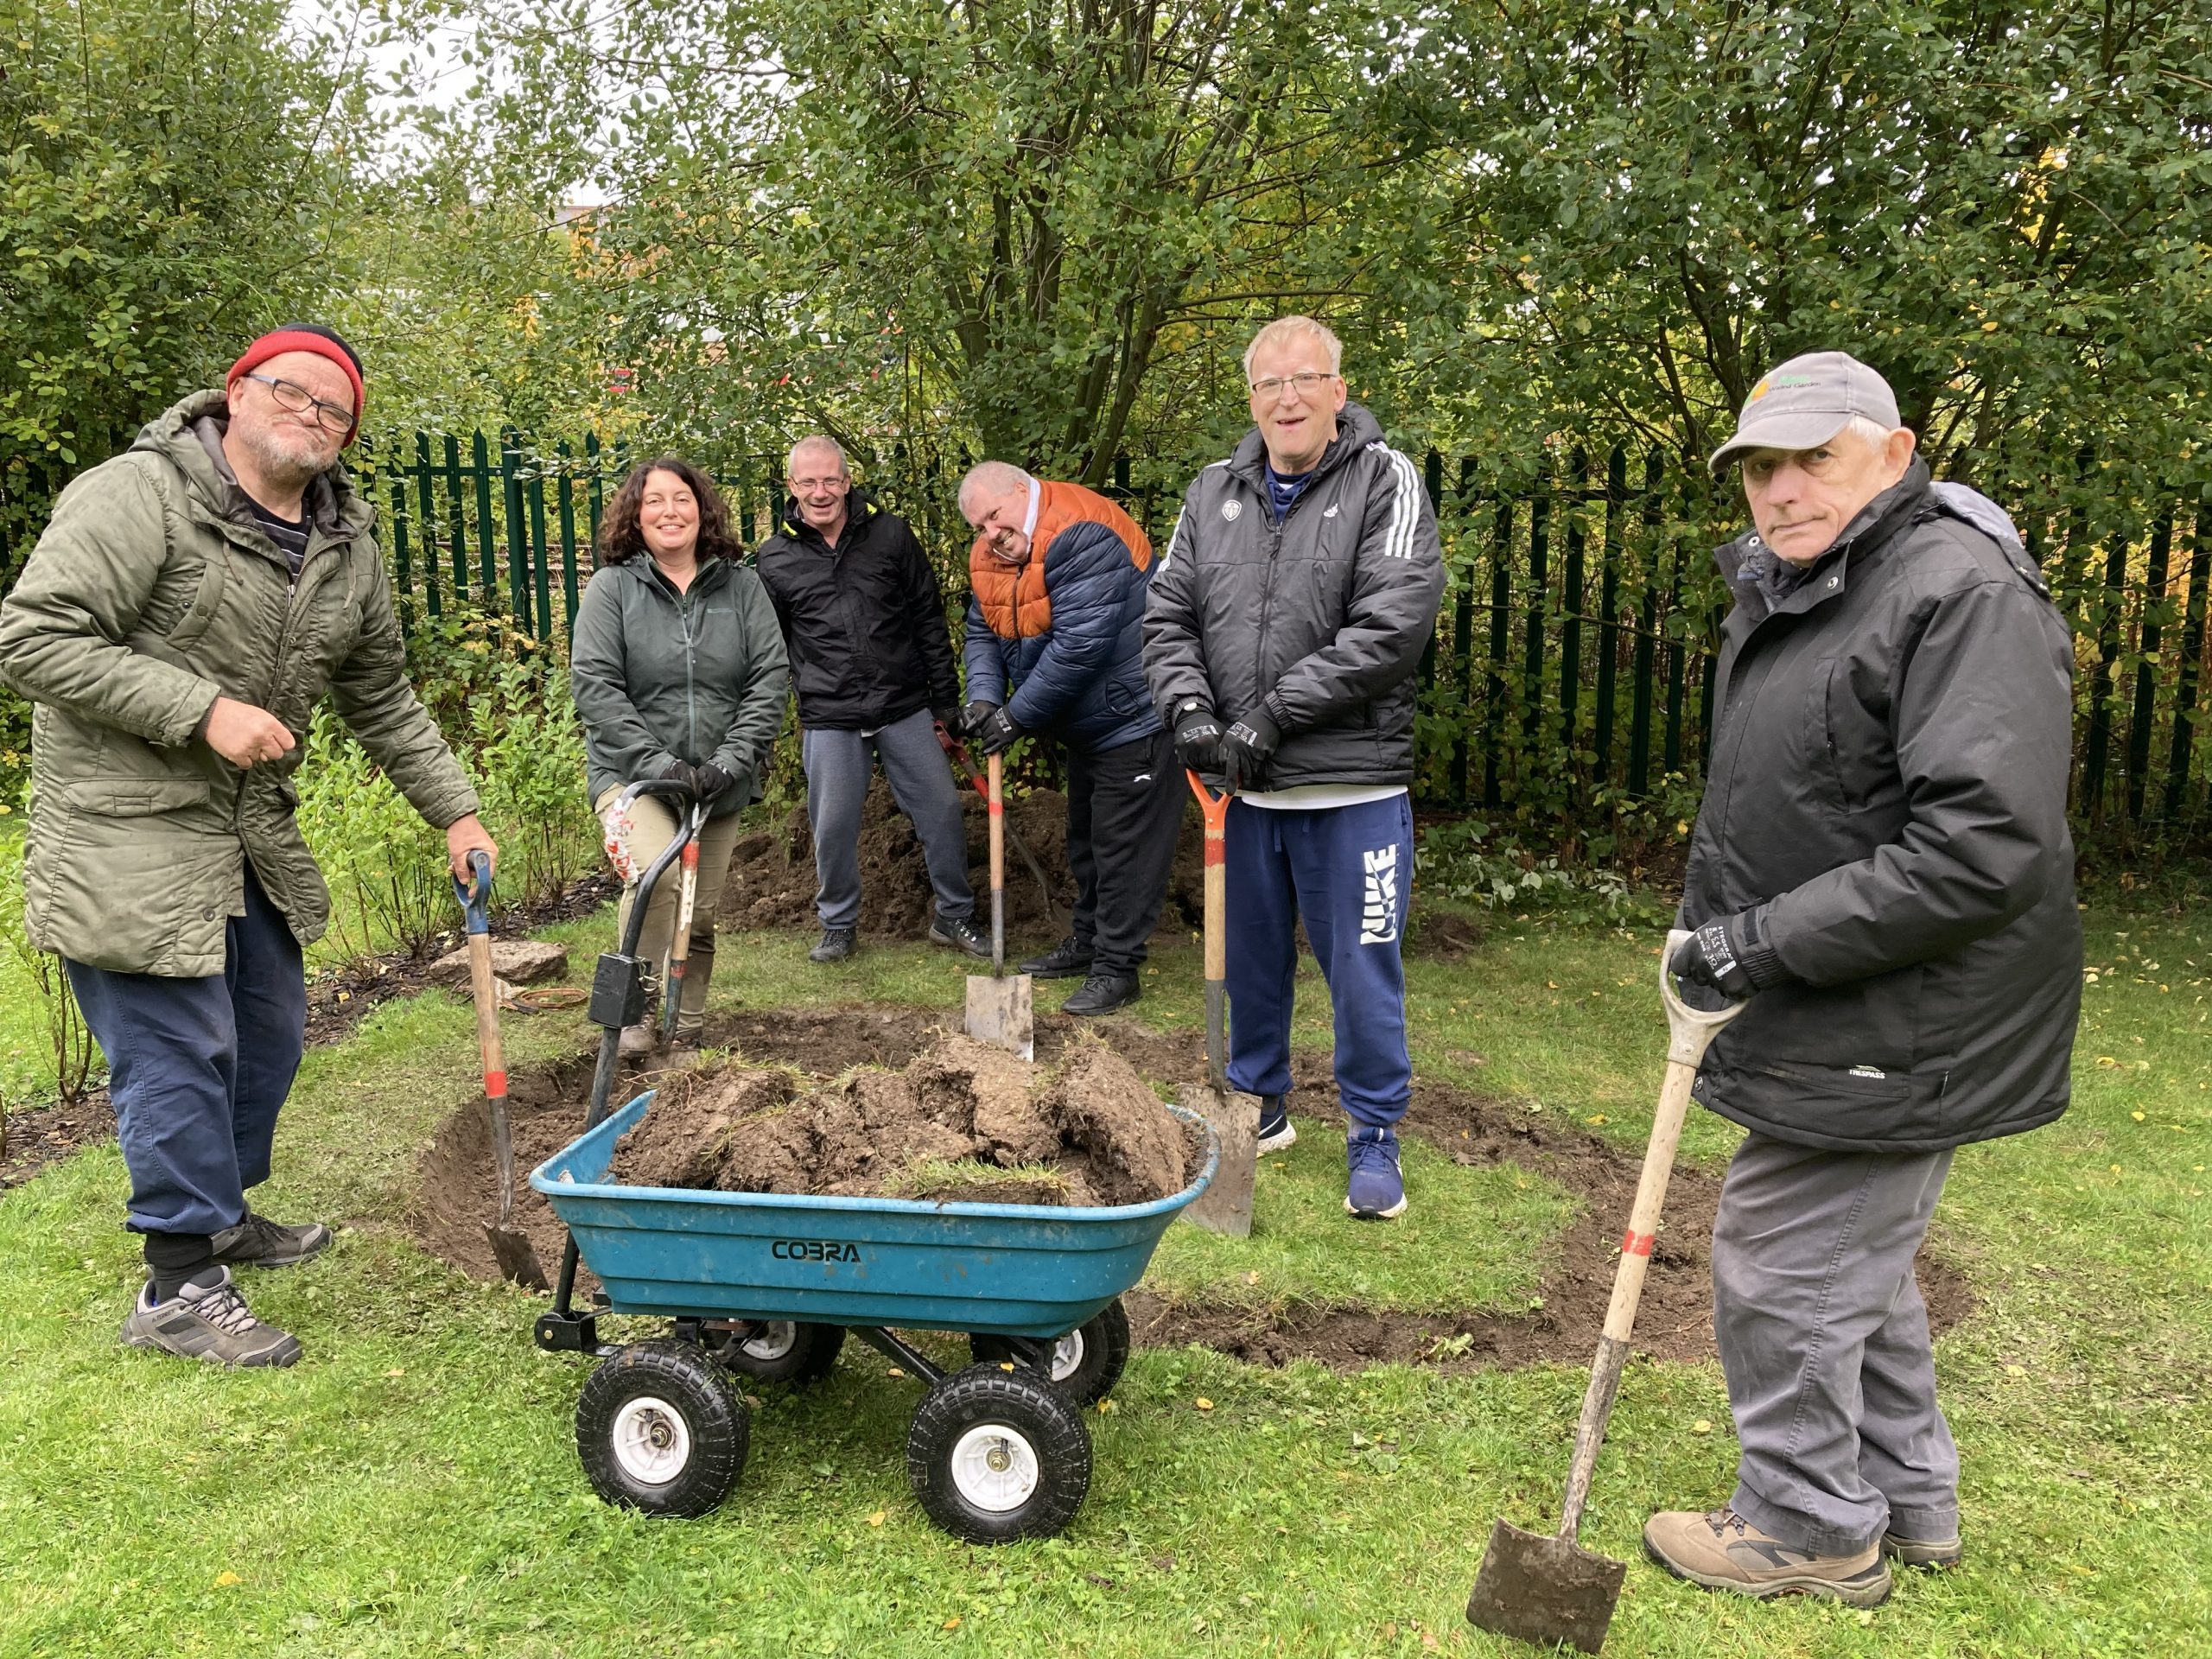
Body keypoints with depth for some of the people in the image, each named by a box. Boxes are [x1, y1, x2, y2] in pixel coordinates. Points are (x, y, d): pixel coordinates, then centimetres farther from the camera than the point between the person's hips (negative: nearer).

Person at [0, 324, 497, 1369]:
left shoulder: (346, 548, 7)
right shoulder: (140, 496, -16)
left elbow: (381, 701, 15)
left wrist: (454, 812, 12)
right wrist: (202, 708, -25)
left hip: (250, 831, 8)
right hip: (129, 832, -8)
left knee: (269, 1035, 18)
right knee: (180, 1049, -5)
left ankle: (222, 1214, 40)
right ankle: (178, 1288, 9)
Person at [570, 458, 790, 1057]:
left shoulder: (741, 585, 6)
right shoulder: (611, 586, 0)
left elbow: (771, 677, -1)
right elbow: (593, 683, -9)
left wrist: (732, 760, -13)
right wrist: (657, 762, -18)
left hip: (718, 784, 3)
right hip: (631, 776, -3)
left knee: (700, 916, 8)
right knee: (656, 874, -28)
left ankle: (687, 1032, 26)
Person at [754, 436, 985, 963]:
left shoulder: (890, 534, 1)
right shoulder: (775, 558, 1)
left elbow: (930, 620, 6)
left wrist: (945, 701, 5)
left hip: (906, 708, 1)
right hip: (829, 720, 0)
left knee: (942, 809, 2)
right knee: (833, 826, 3)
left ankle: (955, 916, 20)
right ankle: (838, 925, 24)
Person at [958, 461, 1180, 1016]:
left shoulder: (1081, 536, -27)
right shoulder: (989, 556, 3)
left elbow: (1079, 645, -32)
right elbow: (982, 631, 8)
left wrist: (1017, 716, -25)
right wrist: (984, 696, -13)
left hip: (1135, 717, -10)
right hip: (1085, 725, 10)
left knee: (1124, 847, -5)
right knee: (1086, 840, 20)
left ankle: (1116, 967, 3)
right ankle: (1088, 943, 35)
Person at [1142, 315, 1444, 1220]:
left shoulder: (1386, 483, -6)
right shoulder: (1214, 492, 9)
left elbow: (1392, 626, -17)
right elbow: (1166, 612, 8)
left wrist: (1271, 719, -18)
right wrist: (1188, 705, -11)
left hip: (1351, 788, -4)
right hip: (1245, 787, 5)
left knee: (1363, 970, 4)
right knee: (1251, 958, 18)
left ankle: (1374, 1137, 21)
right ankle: (1261, 1104, 37)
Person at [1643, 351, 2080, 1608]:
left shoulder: (1965, 596, -21)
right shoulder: (1786, 593, 10)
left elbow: (1983, 846, -30)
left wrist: (1766, 942, -26)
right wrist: (1709, 922, 12)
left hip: (1900, 1024, -10)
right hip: (1839, 1017, 10)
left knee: (1784, 1266, 0)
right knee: (1854, 1259, 22)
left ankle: (1811, 1530, 22)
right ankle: (1907, 1498, 41)